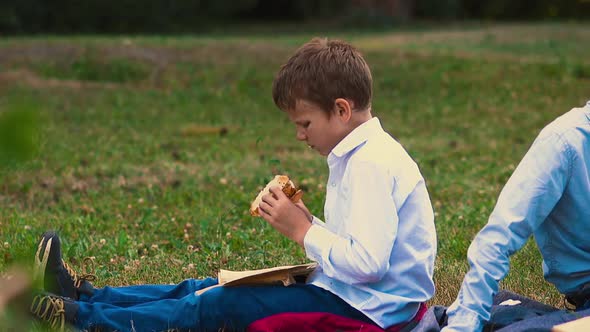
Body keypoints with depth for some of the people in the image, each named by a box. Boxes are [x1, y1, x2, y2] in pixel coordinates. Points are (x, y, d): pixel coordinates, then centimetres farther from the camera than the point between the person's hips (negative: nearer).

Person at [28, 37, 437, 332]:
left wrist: (302, 231, -18)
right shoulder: (368, 154, 11)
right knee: (209, 289, 7)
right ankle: (87, 295, 13)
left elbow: (366, 263, -30)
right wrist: (306, 221, -1)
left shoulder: (372, 165, -22)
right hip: (348, 292, 10)